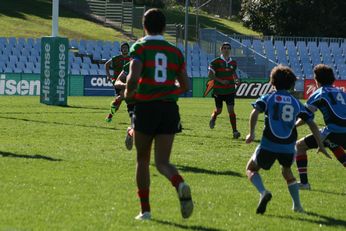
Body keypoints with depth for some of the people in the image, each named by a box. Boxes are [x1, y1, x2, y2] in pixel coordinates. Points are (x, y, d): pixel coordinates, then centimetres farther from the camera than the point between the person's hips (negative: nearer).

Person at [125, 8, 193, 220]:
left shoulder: (140, 47, -2)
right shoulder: (175, 52, 9)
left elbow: (134, 77, -18)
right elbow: (185, 86, 10)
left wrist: (128, 93, 2)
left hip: (146, 107, -2)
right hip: (170, 108, 2)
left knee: (142, 161, 14)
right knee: (162, 162, 2)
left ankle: (145, 209, 16)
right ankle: (180, 184, -31)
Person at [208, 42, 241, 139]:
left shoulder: (233, 63, 6)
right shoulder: (216, 62, -7)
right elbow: (210, 75, -7)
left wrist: (236, 80, 2)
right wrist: (220, 81, -19)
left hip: (230, 90, 2)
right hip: (218, 90, -2)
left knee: (231, 110, -10)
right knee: (218, 110, 11)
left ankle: (235, 131, -12)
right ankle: (213, 118, 48)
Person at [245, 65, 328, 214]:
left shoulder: (268, 98, 5)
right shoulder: (296, 103, 13)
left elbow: (255, 113, -14)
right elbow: (311, 123, 10)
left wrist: (251, 133, -15)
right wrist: (320, 145, 15)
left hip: (268, 144, -3)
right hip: (288, 146, 3)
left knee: (251, 169, 16)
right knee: (287, 172, 30)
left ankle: (263, 192, -12)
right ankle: (297, 205, 20)